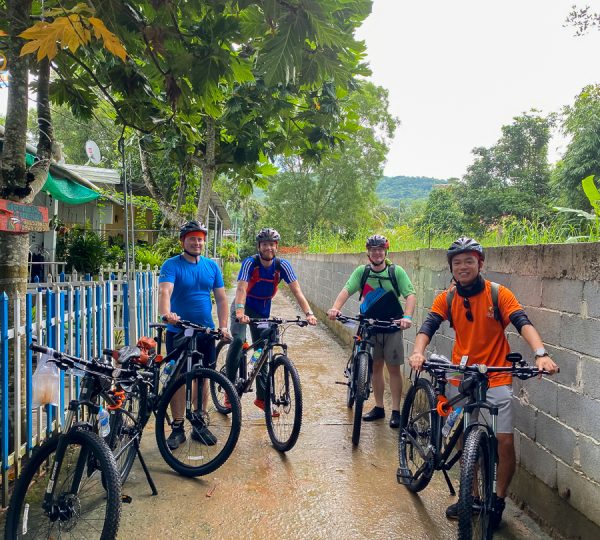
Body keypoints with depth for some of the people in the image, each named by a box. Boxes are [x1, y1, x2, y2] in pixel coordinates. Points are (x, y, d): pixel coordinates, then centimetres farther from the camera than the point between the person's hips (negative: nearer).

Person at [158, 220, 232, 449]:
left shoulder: (212, 266, 6)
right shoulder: (172, 265, -7)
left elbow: (221, 298, 7)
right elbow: (165, 291, -25)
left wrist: (223, 326, -4)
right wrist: (166, 313, -44)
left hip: (205, 332, 4)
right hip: (178, 332, -4)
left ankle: (199, 425, 24)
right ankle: (177, 428, 16)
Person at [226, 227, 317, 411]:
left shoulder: (282, 265, -17)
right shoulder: (250, 263, -24)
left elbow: (296, 291, -24)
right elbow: (241, 288, -37)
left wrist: (308, 313, -39)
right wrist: (240, 312, -55)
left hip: (263, 311, 3)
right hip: (244, 307, -3)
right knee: (238, 340, -29)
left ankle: (261, 398, 19)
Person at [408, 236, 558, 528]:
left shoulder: (498, 294, -9)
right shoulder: (446, 298, -2)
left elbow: (523, 322, -20)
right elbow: (428, 326, -13)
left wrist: (541, 353, -37)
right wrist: (418, 351, -33)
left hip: (496, 378, -2)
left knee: (505, 441, -6)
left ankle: (498, 501, 17)